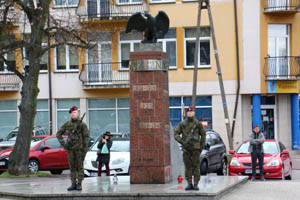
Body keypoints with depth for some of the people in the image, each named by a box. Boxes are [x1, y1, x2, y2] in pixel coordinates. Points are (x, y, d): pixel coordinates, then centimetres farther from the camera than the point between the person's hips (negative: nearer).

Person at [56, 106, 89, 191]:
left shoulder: (82, 124, -3)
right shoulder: (67, 124, 7)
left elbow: (86, 137, -5)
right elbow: (58, 134, 11)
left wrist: (85, 150, -11)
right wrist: (63, 143, -3)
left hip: (79, 148, -4)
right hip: (70, 149, 4)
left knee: (80, 166, -1)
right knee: (72, 167, 5)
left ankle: (79, 184, 3)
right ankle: (73, 184, 8)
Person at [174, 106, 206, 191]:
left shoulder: (198, 123, 3)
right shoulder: (182, 124, 6)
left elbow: (203, 135, 8)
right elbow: (176, 134, 3)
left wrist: (202, 147, 4)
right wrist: (182, 142, -12)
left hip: (195, 148, -1)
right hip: (186, 149, 1)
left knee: (196, 166, -3)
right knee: (187, 167, 3)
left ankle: (196, 184, 0)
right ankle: (189, 184, 8)